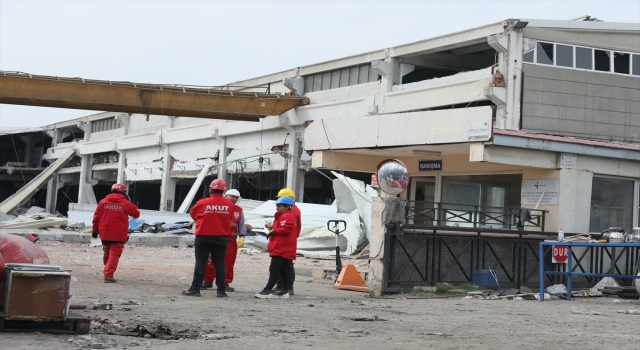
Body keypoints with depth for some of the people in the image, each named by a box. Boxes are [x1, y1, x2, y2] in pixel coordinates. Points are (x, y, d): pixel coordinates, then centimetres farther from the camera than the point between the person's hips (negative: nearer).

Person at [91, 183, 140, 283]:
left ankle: (107, 273, 32)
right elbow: (136, 214, 6)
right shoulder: (126, 204, -5)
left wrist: (95, 231, 14)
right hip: (119, 235, -3)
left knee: (107, 254, 20)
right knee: (114, 254, -2)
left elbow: (96, 218, 5)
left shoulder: (102, 202, 3)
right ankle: (108, 275, -14)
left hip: (105, 234, 3)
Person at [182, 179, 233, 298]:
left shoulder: (202, 203, -11)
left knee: (200, 263, 3)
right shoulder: (229, 205, -5)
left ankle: (195, 289, 2)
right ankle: (221, 290, 7)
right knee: (219, 264, 7)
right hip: (221, 238, 2)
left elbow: (193, 214, 6)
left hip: (203, 237, -2)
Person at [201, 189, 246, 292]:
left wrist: (242, 236, 0)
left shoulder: (239, 211, 10)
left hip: (231, 240, 2)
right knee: (210, 261, 1)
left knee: (228, 263, 4)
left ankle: (225, 283, 13)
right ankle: (207, 281, 12)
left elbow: (241, 225, 13)